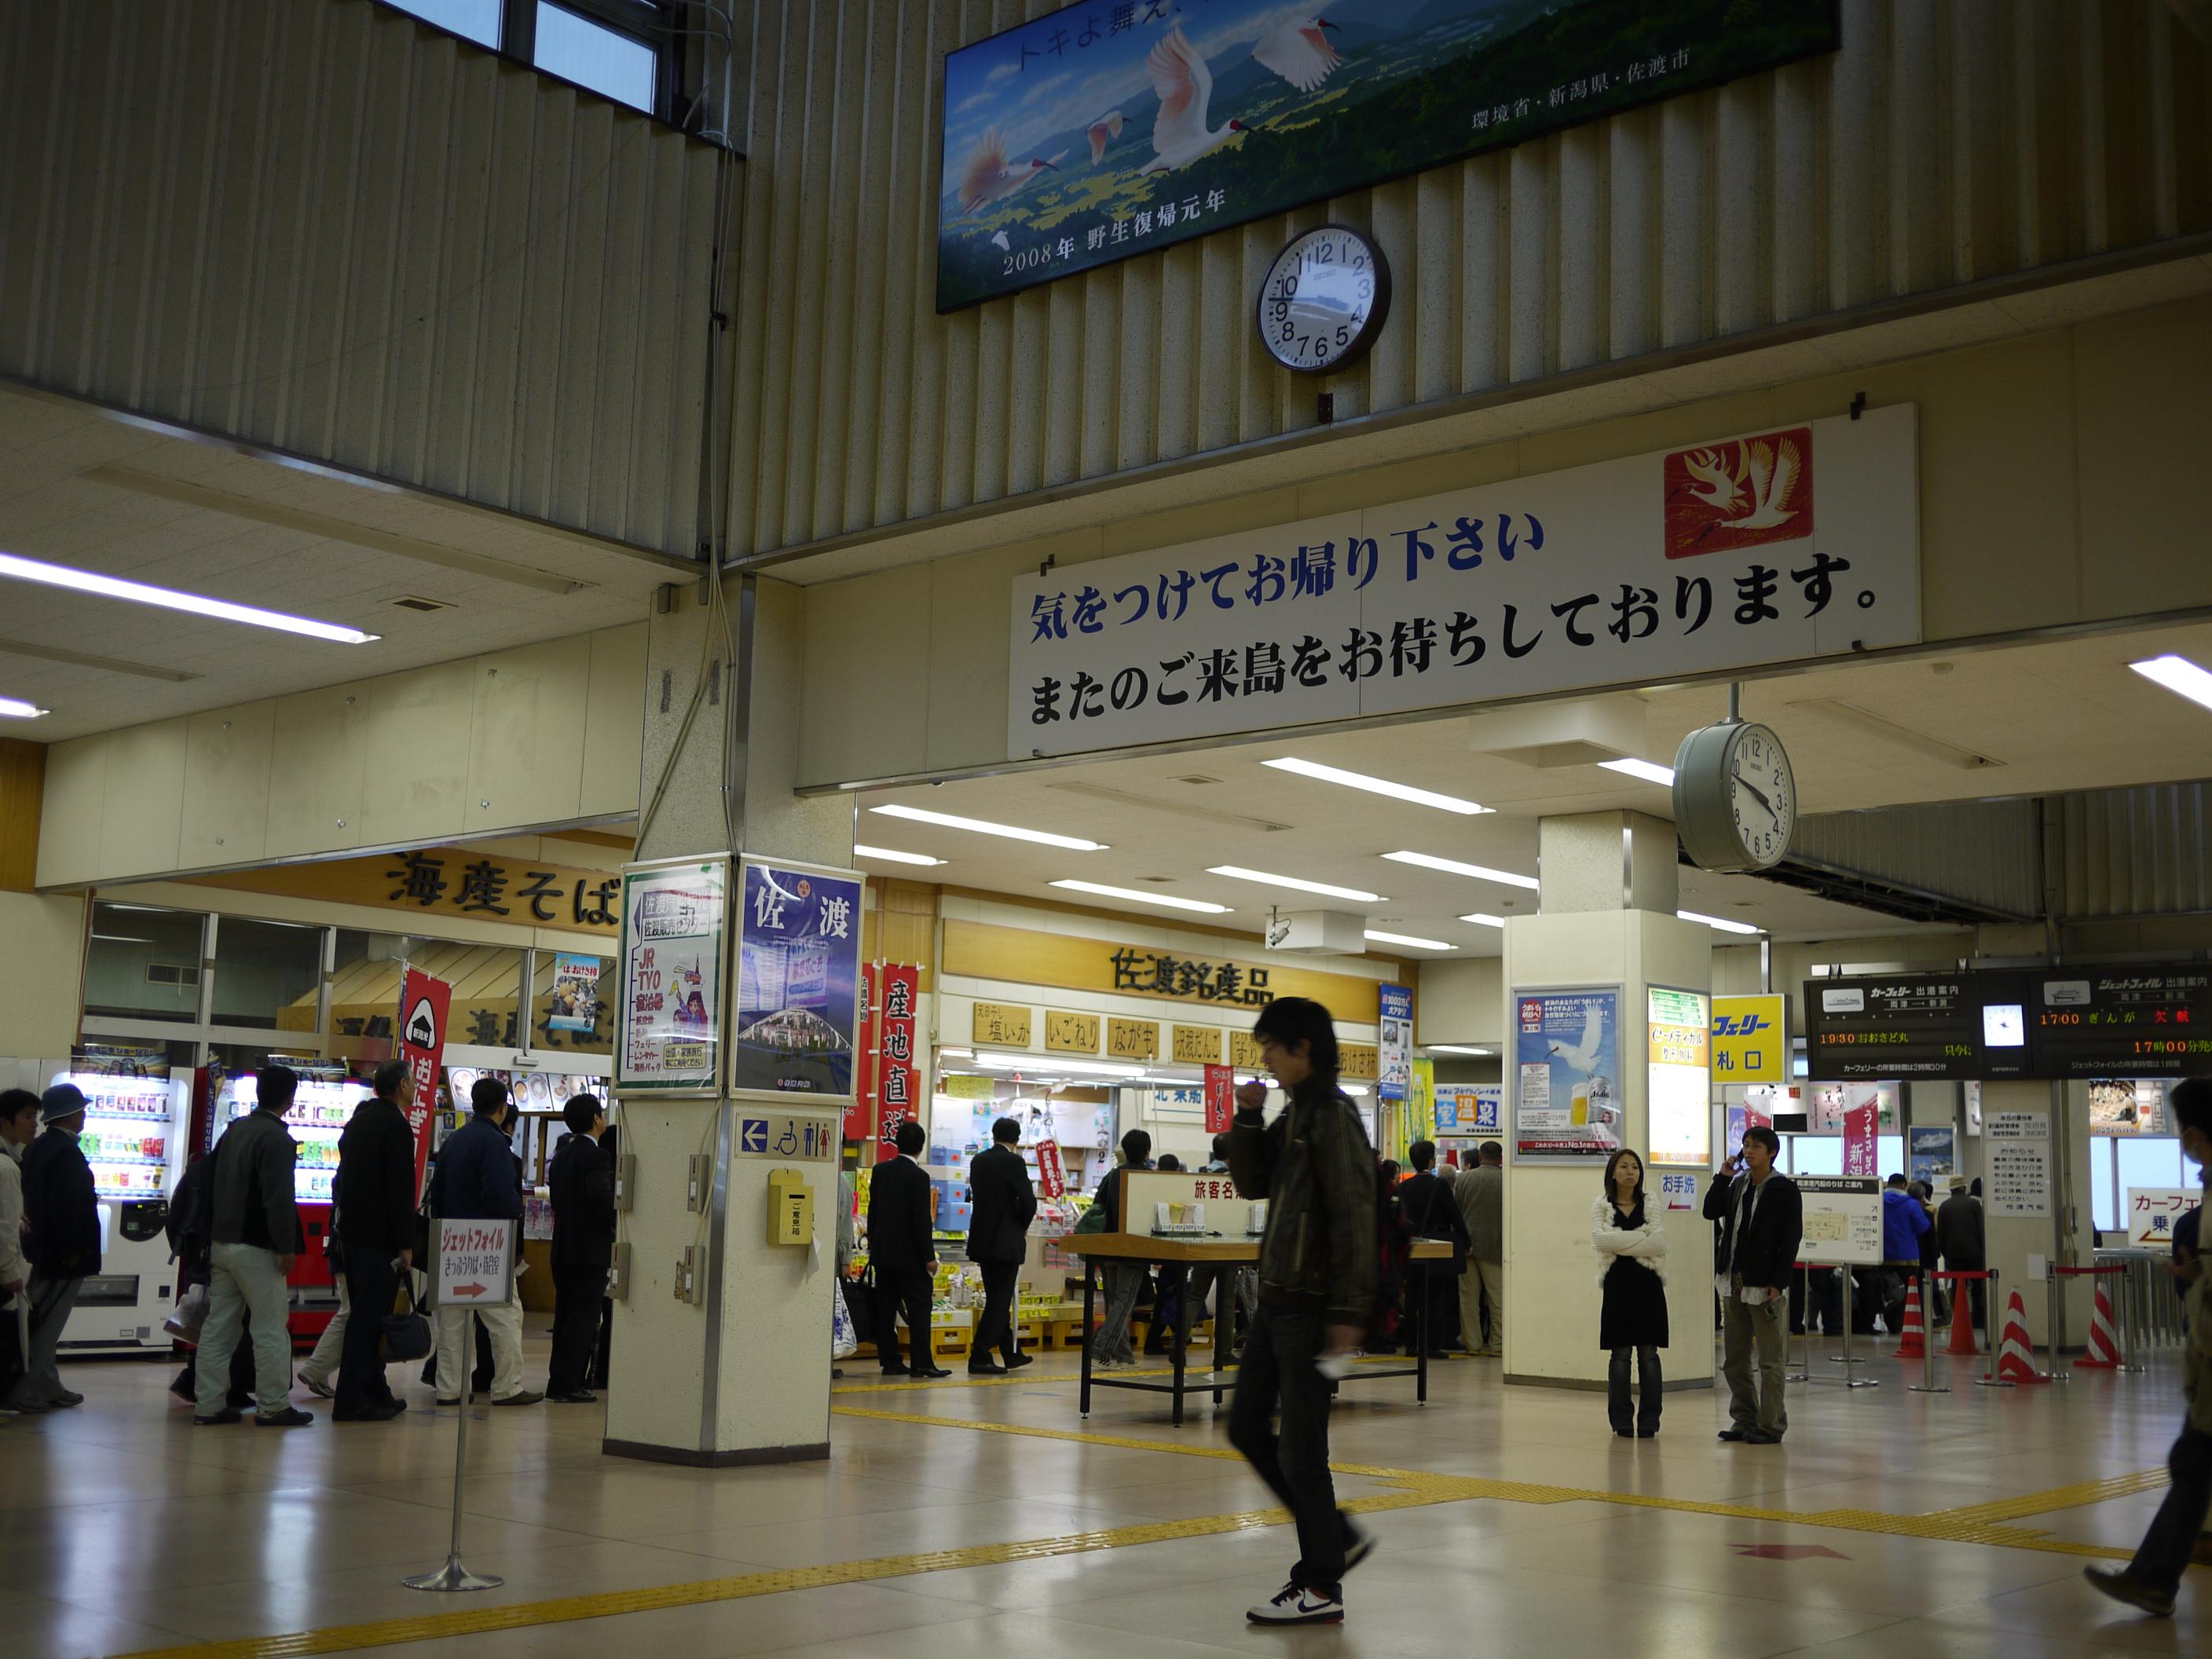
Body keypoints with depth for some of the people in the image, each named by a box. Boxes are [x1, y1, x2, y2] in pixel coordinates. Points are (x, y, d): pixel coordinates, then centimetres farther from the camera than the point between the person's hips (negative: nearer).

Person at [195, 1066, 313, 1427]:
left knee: (218, 1326, 10)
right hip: (256, 1248, -8)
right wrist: (286, 1246, -16)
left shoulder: (234, 1130, 13)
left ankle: (209, 1404, 12)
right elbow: (279, 1198, -21)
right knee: (271, 1329, -2)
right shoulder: (276, 1138, -15)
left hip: (221, 1244, 9)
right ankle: (273, 1406, 1)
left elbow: (212, 1185, 19)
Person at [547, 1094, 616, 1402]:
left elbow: (558, 1199, 15)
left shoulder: (562, 1155, 13)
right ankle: (567, 1385, -4)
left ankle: (560, 1382, 18)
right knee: (583, 1318, -4)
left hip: (563, 1247, 9)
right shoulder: (594, 1155, -15)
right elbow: (601, 1198, -25)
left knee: (566, 1316, 14)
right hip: (590, 1249, -9)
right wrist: (615, 1225, -11)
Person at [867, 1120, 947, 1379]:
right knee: (919, 1307, -2)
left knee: (886, 1308, 7)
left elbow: (872, 1211, 11)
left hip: (882, 1251, 6)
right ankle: (921, 1362, -5)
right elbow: (922, 1220, -15)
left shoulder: (880, 1171, 5)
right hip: (909, 1254, -6)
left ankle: (889, 1361, 9)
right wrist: (929, 1256, -10)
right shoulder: (919, 1177, -14)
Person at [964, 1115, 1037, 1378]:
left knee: (997, 1298, 16)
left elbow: (977, 1196, 12)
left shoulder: (978, 1161, 8)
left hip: (982, 1239, 7)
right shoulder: (1013, 1162, -12)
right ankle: (979, 1358, -6)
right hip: (1006, 1241, -7)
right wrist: (1023, 1227, 3)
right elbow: (1029, 1201, -17)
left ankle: (1010, 1354, 28)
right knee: (1000, 1300, -2)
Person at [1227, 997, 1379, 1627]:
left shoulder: (1332, 1116, -15)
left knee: (1300, 1446, -2)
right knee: (1247, 1427, 14)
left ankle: (1321, 1587, 9)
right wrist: (1248, 1120, 2)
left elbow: (1354, 1218, -19)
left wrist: (1347, 1313, -21)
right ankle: (1339, 1537, 24)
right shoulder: (1293, 1113, 13)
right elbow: (1252, 1184, 18)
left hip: (1309, 1306, -10)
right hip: (1275, 1298, 10)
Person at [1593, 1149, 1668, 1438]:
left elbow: (1659, 1243, -9)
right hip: (1618, 1282, 0)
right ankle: (1621, 1421, 9)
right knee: (1620, 1353, 3)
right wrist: (1640, 1240, -12)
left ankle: (1648, 1421, 8)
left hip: (1647, 1283, 0)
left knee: (1649, 1353, 2)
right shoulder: (1601, 1205, 5)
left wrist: (1621, 1243, -10)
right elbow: (1599, 1240, -13)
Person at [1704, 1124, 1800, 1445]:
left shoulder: (1784, 1190, -7)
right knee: (1735, 1359, 11)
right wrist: (1722, 1177, 0)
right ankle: (1744, 1421, 20)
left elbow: (1791, 1239, -10)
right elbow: (1710, 1212, 10)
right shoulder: (1737, 1185, 12)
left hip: (1765, 1285, -7)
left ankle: (1771, 1425, 5)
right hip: (1733, 1283, 7)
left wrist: (1778, 1283, -16)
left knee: (1770, 1360, 0)